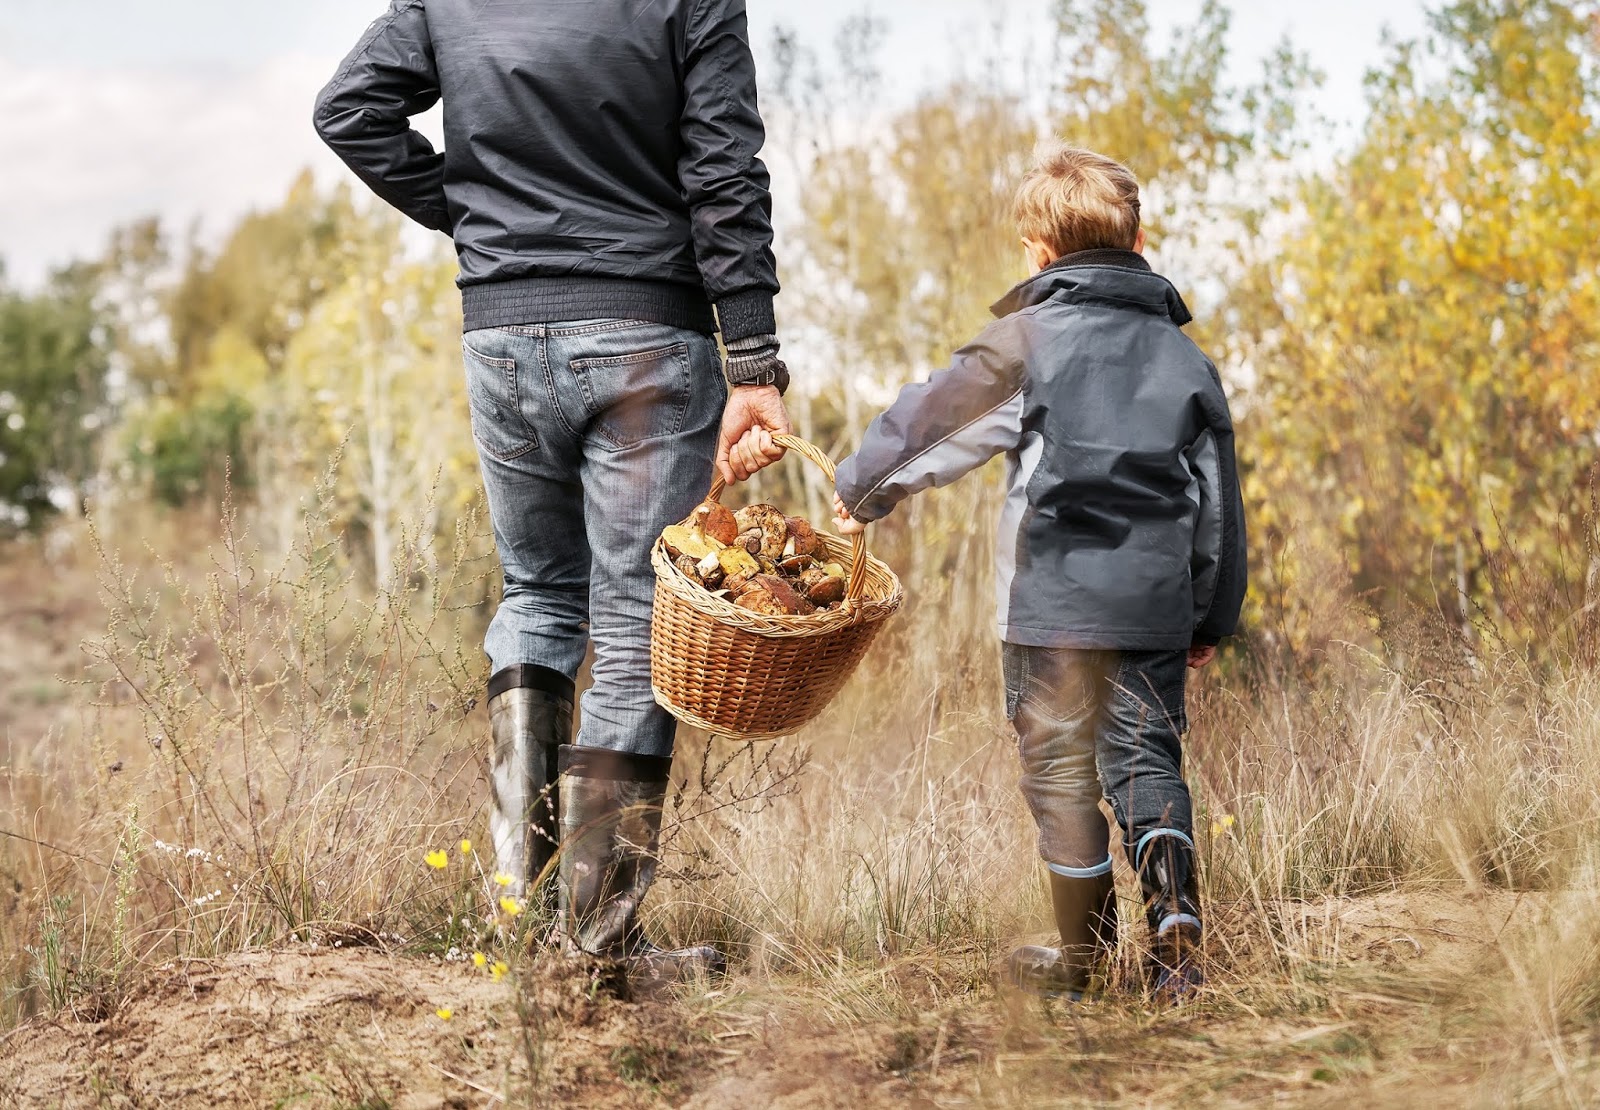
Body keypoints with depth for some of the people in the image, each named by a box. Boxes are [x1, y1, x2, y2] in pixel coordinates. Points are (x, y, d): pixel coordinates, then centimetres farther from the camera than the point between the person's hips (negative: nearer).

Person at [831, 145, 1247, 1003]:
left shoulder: (1030, 337, -3)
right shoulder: (1184, 356, 11)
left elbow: (935, 417, -1)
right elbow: (1217, 500, 14)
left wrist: (860, 489, 15)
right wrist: (1213, 616, 21)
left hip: (1052, 600, -4)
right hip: (1155, 602, 4)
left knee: (1062, 769, 7)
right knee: (1147, 760, 12)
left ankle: (1084, 956, 16)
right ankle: (1175, 918, -8)